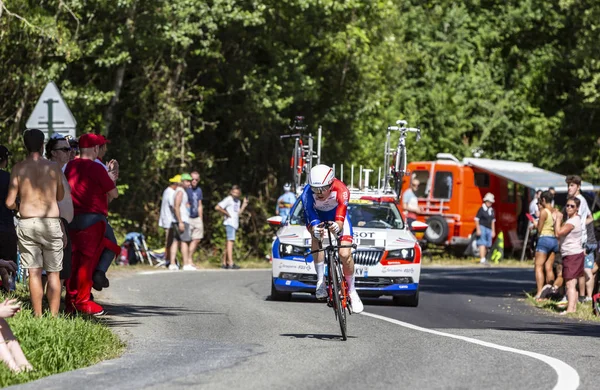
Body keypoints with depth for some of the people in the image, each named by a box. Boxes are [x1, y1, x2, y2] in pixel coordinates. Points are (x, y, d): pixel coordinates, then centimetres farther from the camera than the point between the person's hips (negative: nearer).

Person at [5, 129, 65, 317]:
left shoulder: (18, 168, -1)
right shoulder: (54, 168, 1)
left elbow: (10, 202, -3)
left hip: (27, 223, 0)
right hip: (51, 222, 0)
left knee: (34, 272, 3)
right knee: (53, 273, 6)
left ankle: (38, 317, 1)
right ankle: (53, 316, 3)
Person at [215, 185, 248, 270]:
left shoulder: (238, 201, 19)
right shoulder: (228, 199, -6)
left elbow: (238, 213, 15)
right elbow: (217, 207, -13)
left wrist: (244, 205, 8)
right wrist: (226, 213, -10)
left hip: (235, 224, 9)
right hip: (229, 223, -9)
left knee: (228, 243, 13)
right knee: (230, 241, -17)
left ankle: (224, 263, 19)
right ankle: (231, 263, -25)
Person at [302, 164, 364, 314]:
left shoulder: (340, 189, -37)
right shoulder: (307, 193, -34)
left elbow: (341, 217, -45)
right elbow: (311, 218, -39)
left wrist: (338, 226, -70)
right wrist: (314, 229, -63)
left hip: (337, 216, -1)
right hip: (318, 216, 1)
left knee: (345, 254, -16)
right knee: (317, 239, -34)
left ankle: (352, 291, 6)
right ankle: (321, 281, -23)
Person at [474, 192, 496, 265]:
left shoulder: (492, 210, 13)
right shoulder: (481, 209, -7)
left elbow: (493, 221, 20)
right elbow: (476, 219, -8)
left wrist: (493, 231, 17)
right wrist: (478, 229, -15)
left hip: (489, 229, 7)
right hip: (482, 227, -7)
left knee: (487, 245, 7)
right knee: (482, 244, -14)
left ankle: (483, 259, 16)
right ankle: (482, 259, -20)